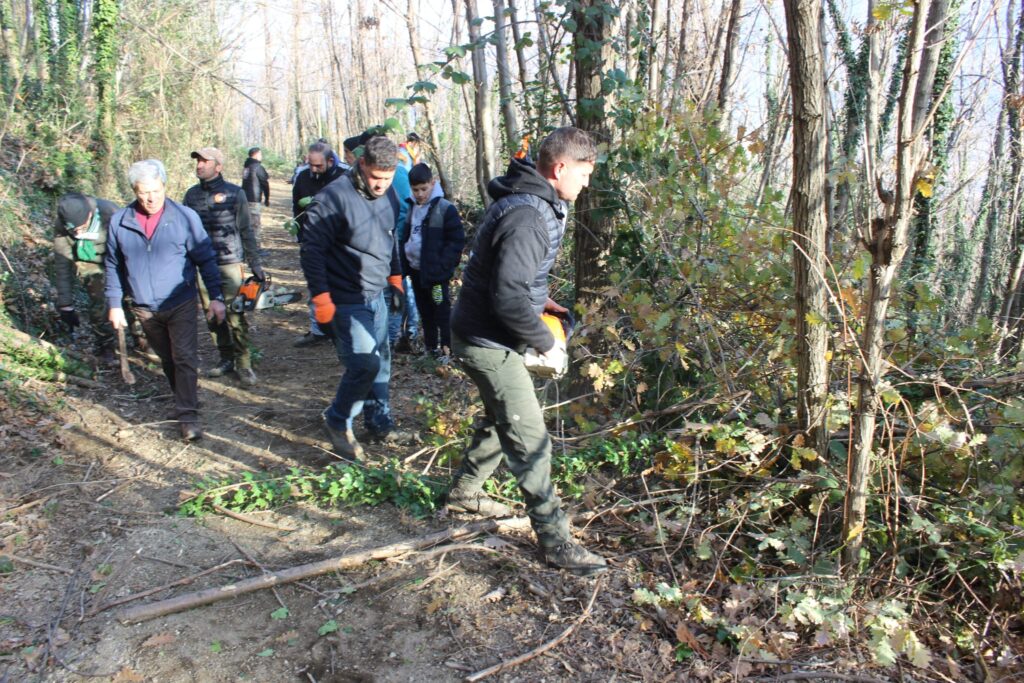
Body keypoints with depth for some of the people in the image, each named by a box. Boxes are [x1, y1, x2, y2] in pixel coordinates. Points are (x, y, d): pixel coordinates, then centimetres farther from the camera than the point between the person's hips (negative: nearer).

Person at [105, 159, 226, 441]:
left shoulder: (185, 217, -10)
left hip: (181, 304, -3)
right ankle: (185, 400, 34)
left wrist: (216, 297, -7)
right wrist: (114, 304, 7)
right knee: (167, 360, 16)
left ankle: (188, 416, -3)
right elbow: (113, 266, 7)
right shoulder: (119, 222, -3)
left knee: (185, 358, -8)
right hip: (145, 309, 3)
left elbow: (206, 259, -4)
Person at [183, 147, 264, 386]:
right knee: (213, 316, 9)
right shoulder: (191, 195, 8)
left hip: (230, 263, -4)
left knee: (235, 316, -5)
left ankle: (243, 363, 3)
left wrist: (255, 262, -2)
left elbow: (246, 231, 0)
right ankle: (226, 359, 20)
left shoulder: (235, 193, -2)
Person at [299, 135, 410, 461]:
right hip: (347, 302, -8)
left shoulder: (388, 197, 5)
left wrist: (395, 279, 19)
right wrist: (322, 302, -18)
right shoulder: (335, 197, -19)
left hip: (376, 297, 8)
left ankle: (380, 423, 30)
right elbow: (311, 251, -18)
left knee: (381, 362, 14)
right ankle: (337, 422, 12)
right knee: (364, 365, -12)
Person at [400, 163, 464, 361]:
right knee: (425, 312, 15)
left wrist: (443, 265, -16)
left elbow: (457, 241, -12)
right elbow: (405, 237, 20)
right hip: (416, 270, 7)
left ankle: (446, 349, 8)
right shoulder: (412, 208, 9)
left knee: (442, 311, 0)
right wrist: (403, 260, 8)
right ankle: (430, 347, 27)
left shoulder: (445, 208, -11)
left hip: (436, 272, -7)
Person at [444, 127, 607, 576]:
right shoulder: (528, 216, -26)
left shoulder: (529, 202, 8)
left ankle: (464, 491, 43)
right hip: (489, 344, -11)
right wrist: (546, 344, -19)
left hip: (486, 336, 11)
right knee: (530, 440, -5)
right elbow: (508, 298, -32)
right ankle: (554, 541, 6)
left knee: (501, 421, 25)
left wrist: (540, 299, 11)